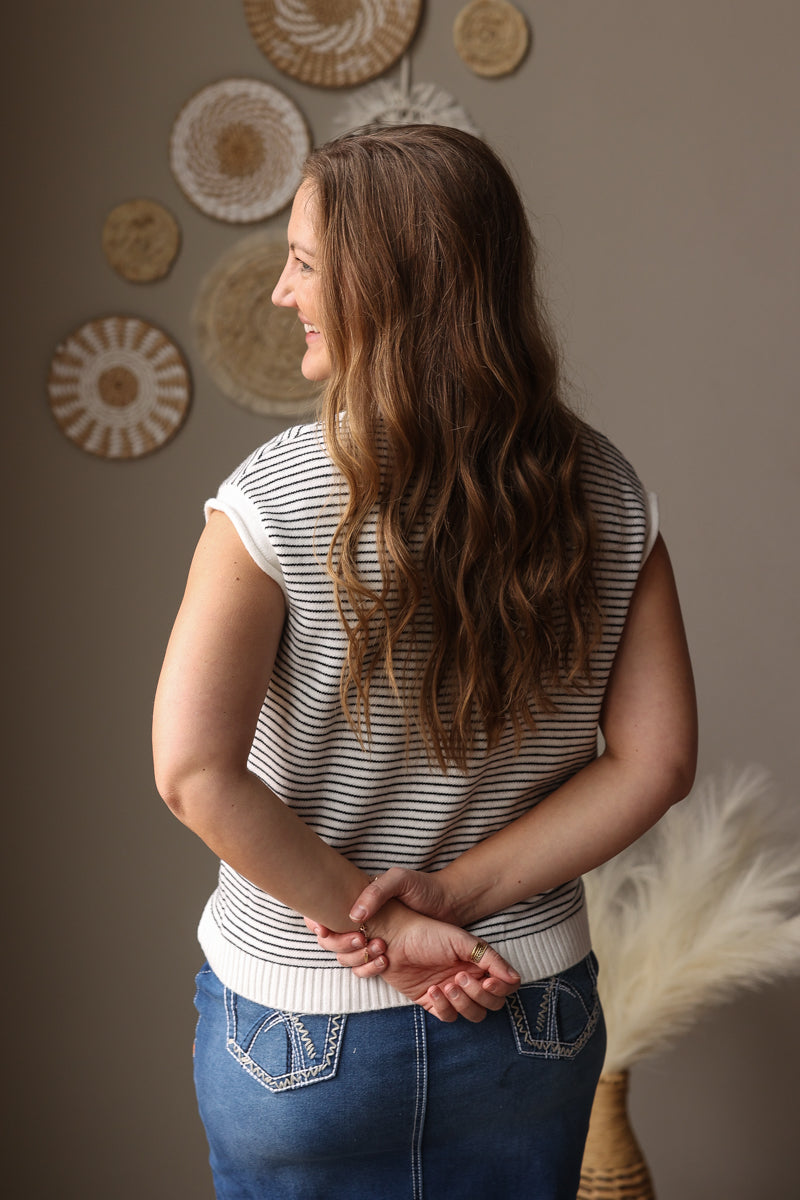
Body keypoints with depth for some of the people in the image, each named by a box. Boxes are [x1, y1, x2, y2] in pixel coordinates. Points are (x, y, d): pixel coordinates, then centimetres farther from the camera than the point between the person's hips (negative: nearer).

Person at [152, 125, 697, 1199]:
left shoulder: (277, 498, -19)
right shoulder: (605, 491, -8)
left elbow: (195, 772, -25)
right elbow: (656, 760, -8)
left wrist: (383, 920, -16)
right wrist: (456, 894, -10)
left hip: (300, 1027, -3)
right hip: (532, 1018, 3)